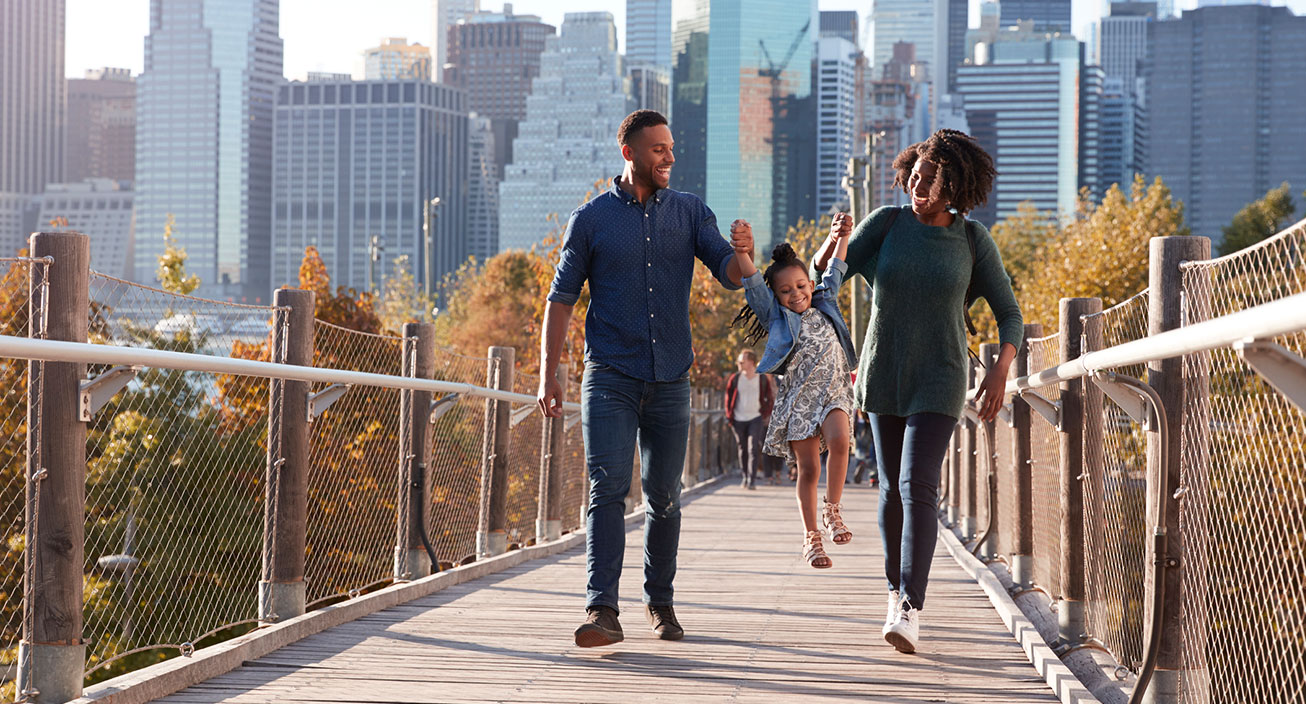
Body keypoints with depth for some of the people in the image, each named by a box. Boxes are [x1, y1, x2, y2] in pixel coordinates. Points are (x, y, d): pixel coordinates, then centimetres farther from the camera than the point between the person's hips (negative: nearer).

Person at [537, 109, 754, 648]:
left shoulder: (689, 212, 8)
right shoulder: (592, 219, 2)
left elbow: (729, 275, -1)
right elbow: (561, 298, 4)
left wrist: (742, 256, -26)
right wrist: (548, 376, -3)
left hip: (670, 378, 3)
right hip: (611, 376, -3)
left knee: (664, 497, 9)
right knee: (608, 488, -14)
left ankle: (660, 601, 24)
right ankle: (602, 611, -21)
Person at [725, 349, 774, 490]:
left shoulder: (763, 379, -1)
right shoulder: (735, 378, 2)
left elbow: (770, 399, 9)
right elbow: (728, 398, 11)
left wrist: (765, 415, 0)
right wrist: (729, 416, 5)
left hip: (756, 419, -2)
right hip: (739, 420, 2)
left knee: (754, 448, -12)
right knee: (743, 449, 9)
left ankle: (752, 480, -13)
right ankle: (745, 476, 24)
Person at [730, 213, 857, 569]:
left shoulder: (825, 305, 16)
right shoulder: (776, 316, 6)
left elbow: (834, 268, 18)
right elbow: (752, 281, -6)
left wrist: (840, 234, 6)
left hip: (833, 390, 2)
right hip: (798, 394, -2)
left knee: (839, 441, -25)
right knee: (808, 468, -2)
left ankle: (832, 509, -8)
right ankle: (811, 537, 10)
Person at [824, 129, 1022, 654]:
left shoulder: (974, 240, -6)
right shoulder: (887, 222, -3)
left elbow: (1010, 316, -2)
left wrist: (1000, 370, -17)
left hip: (937, 379, -3)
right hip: (883, 373, 3)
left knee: (918, 486, -17)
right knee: (892, 488, 11)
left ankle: (910, 612, -22)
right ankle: (896, 591, 31)